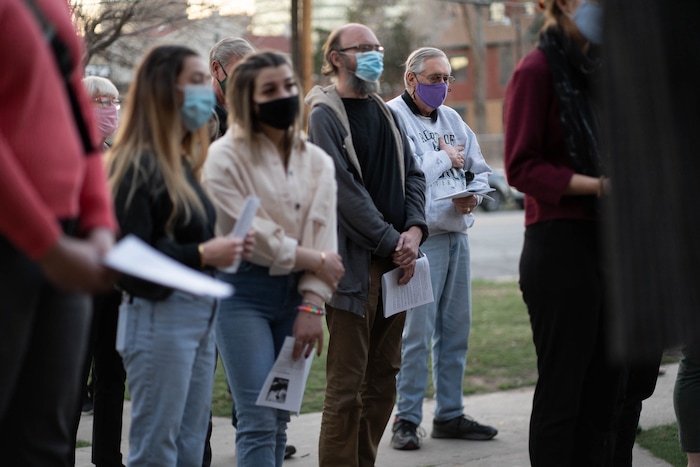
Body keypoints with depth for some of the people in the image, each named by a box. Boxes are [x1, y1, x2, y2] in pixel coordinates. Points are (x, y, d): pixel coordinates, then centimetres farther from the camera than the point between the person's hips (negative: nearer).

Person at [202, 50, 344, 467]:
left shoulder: (317, 161, 10)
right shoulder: (226, 156, -4)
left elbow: (322, 234, 1)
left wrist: (311, 306, -10)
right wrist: (314, 259, -5)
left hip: (296, 294, 5)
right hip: (244, 293, -5)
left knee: (280, 418, 8)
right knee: (258, 420, -9)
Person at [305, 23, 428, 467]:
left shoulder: (383, 111, 17)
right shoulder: (324, 114, -6)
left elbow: (413, 174, 13)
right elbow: (346, 191, -13)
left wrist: (414, 229, -4)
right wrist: (392, 243, -13)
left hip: (395, 261, 7)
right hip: (354, 263, -7)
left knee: (383, 380, 11)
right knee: (347, 388, -6)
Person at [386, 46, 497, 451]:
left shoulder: (452, 120, 19)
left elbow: (480, 170, 20)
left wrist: (474, 195, -2)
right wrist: (445, 159, -6)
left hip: (457, 234, 8)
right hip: (420, 238, -8)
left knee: (456, 327, 10)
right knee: (417, 330, -8)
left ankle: (450, 414, 19)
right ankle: (407, 419, 1)